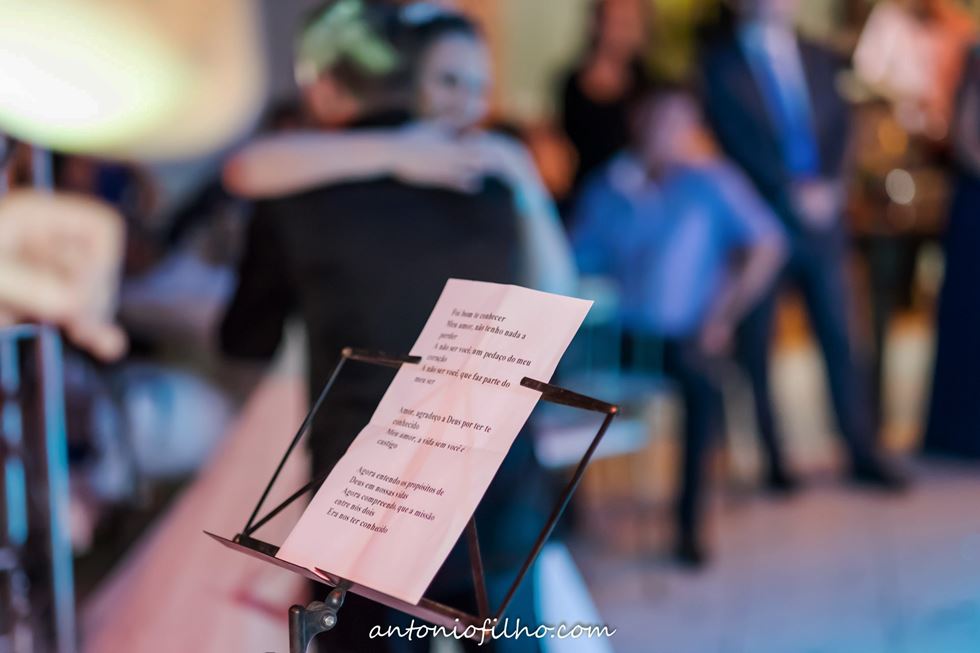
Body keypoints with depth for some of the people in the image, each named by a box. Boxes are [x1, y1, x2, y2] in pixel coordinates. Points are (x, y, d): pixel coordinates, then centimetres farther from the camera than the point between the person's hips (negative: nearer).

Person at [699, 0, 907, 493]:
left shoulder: (819, 59, 15)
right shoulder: (721, 61, 0)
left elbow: (839, 126, 9)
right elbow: (737, 139, -9)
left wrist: (830, 185, -8)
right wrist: (792, 192, -14)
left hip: (821, 216, 4)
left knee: (839, 337, 4)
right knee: (756, 346, 1)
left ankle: (862, 455, 12)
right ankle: (773, 462, 10)